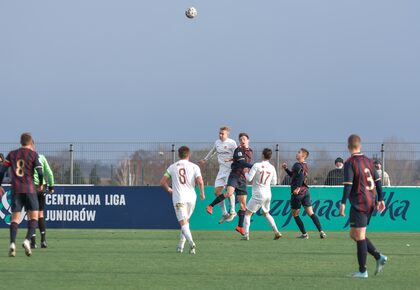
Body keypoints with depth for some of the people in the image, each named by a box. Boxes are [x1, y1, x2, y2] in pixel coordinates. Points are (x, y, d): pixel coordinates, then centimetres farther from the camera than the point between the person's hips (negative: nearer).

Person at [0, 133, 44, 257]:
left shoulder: (12, 154, 10)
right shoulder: (33, 154, 0)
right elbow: (40, 172, -7)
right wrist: (41, 185, 10)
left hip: (15, 190, 3)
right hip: (29, 189, -3)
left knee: (15, 218, 3)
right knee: (33, 217, 5)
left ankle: (12, 243, -16)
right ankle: (27, 240, -17)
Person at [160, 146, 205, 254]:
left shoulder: (172, 167, 7)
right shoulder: (194, 167, 2)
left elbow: (162, 182, 7)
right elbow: (200, 181, -10)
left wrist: (169, 190, 27)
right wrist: (202, 193, 6)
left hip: (178, 198, -1)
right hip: (191, 197, 1)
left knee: (183, 223, -8)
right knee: (186, 221, 19)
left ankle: (191, 242, -32)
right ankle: (181, 246, 19)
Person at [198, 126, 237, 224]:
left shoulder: (232, 143, -7)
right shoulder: (217, 142, 11)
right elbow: (213, 151, 31)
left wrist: (231, 158, -27)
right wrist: (205, 160, 41)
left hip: (230, 169, -7)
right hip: (221, 170, 7)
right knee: (217, 192, 0)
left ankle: (232, 212, -5)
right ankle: (224, 214, 12)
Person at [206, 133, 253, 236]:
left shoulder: (250, 151, 16)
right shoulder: (238, 150, -6)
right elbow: (242, 162, -20)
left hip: (243, 179, 6)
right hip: (235, 176, -6)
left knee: (243, 203, 2)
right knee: (229, 193, -32)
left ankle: (240, 226, 8)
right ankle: (211, 206, -18)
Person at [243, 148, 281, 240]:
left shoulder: (257, 165, -12)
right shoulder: (272, 168, 3)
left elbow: (249, 178, -14)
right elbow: (274, 182, 11)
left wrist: (245, 173, 6)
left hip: (258, 194, -5)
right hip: (268, 194, 5)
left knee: (248, 213, 5)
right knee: (266, 213, 25)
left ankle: (246, 235, -5)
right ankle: (276, 232, 16)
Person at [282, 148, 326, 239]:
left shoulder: (297, 165, -12)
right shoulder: (305, 166, 17)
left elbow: (301, 176, -30)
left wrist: (298, 188, -31)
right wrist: (286, 169, 22)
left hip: (298, 193, -8)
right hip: (305, 191, 8)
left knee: (295, 214, 6)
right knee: (311, 213, 5)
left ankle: (304, 234, 6)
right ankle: (321, 232, -6)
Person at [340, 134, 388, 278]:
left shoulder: (350, 163, -10)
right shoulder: (368, 161, 12)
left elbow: (348, 184, -17)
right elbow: (378, 181, 14)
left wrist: (343, 203, -18)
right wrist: (380, 199, 20)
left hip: (359, 203, -8)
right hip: (370, 202, 8)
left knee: (359, 236, -4)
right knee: (354, 234, 16)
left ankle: (362, 271, -3)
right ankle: (378, 257, 6)